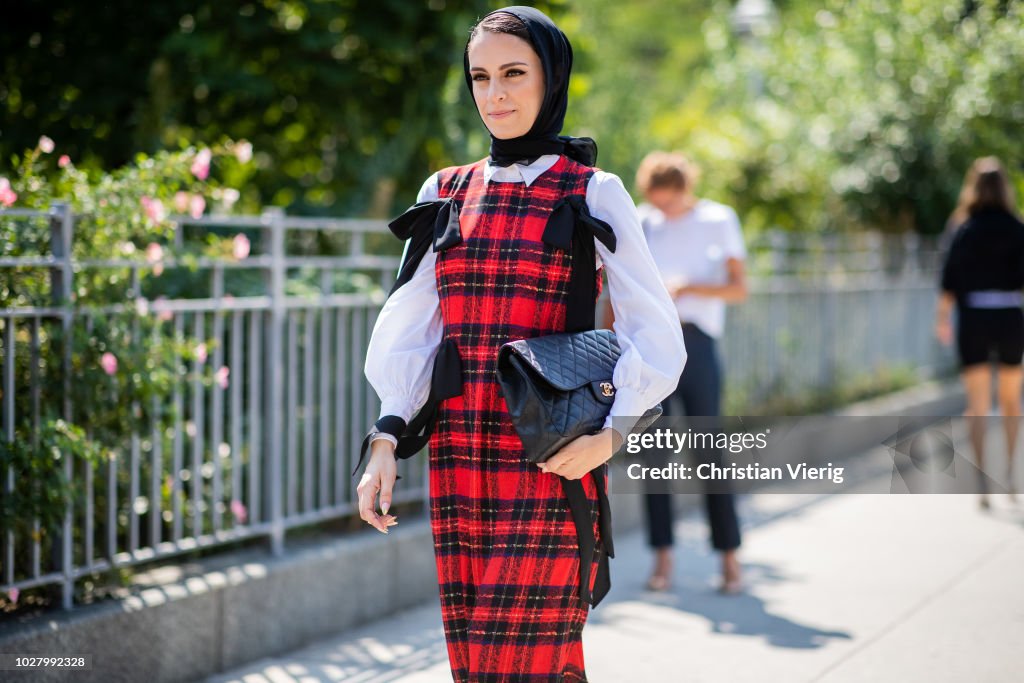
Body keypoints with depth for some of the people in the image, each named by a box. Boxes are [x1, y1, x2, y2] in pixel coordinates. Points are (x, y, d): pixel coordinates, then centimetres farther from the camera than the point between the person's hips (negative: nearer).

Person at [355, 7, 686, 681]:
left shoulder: (593, 194, 3)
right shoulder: (446, 193, 14)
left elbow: (657, 338, 0)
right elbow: (408, 331, 11)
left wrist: (610, 433, -14)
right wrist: (386, 439, -3)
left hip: (553, 460, -4)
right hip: (459, 459, 4)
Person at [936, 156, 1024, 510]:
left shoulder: (965, 230, -2)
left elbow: (949, 281, -2)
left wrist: (943, 317, 10)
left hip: (974, 318, -1)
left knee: (977, 404, 2)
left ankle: (982, 482, -8)